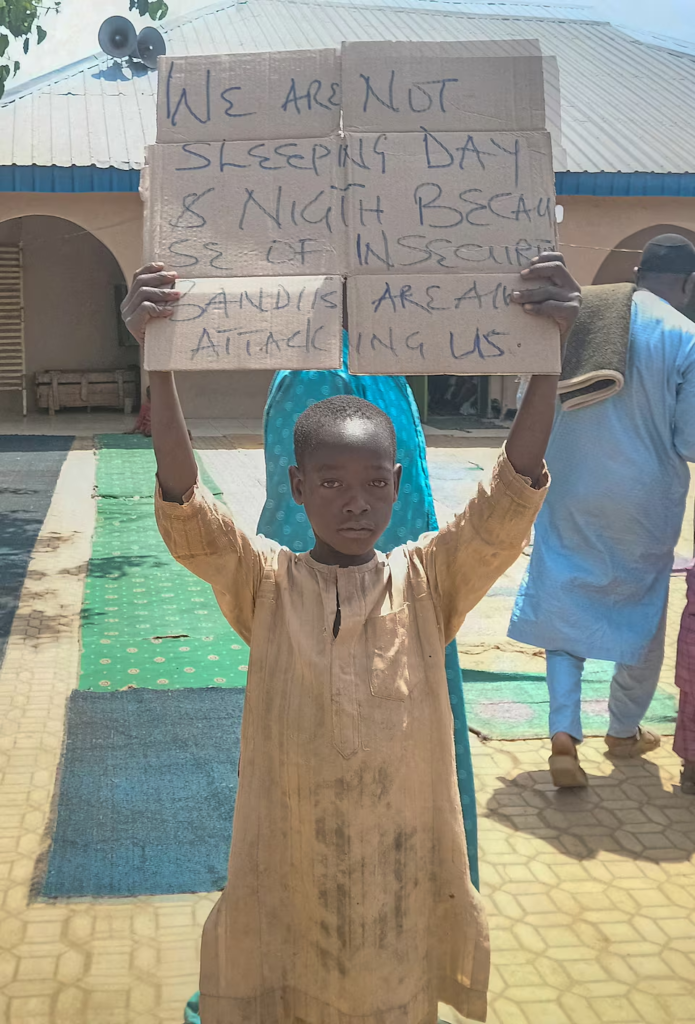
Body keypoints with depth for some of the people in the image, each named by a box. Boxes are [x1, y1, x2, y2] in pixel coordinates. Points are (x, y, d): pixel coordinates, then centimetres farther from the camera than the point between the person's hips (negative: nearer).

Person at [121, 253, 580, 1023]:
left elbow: (508, 506, -18)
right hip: (287, 869, -1)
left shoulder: (426, 582, -5)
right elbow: (184, 513, -22)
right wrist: (158, 363, -35)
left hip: (401, 867, 1)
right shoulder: (266, 582, -7)